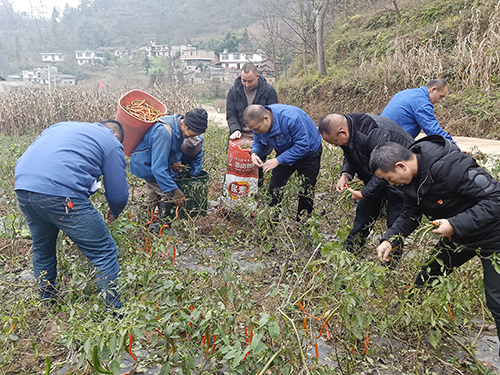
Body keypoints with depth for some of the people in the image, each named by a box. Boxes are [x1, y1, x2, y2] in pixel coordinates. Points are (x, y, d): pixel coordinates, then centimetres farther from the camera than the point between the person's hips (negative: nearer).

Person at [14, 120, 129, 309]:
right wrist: (114, 213, 29)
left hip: (22, 188, 8)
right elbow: (118, 195, 7)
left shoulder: (62, 126, 30)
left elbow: (24, 160, 30)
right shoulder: (111, 142, 11)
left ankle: (47, 303, 46)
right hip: (61, 194, -7)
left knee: (42, 249, 29)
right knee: (105, 253, 4)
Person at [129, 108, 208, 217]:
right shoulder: (164, 132, -38)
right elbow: (158, 168, -41)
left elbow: (178, 148, 13)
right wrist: (174, 190, -41)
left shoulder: (180, 124, -9)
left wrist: (176, 161, -6)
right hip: (144, 165, -9)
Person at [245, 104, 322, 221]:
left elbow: (303, 146, -35)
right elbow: (258, 141, 0)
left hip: (308, 153, -5)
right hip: (285, 154, 6)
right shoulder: (258, 121, -18)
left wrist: (278, 160, -37)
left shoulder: (291, 119, -39)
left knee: (307, 192, -2)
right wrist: (254, 153, -23)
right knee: (274, 188, 2)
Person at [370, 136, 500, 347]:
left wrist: (455, 224, -35)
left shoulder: (451, 167, -36)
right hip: (457, 236, 8)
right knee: (424, 281, 14)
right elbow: (410, 215, 3)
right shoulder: (411, 178, -8)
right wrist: (389, 239, -12)